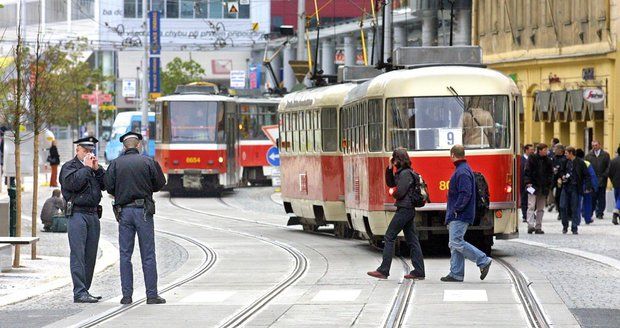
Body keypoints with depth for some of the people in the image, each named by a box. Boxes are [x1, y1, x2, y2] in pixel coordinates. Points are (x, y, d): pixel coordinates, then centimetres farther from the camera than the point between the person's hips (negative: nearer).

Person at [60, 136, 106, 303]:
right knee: (78, 255, -11)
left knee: (90, 255, 6)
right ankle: (79, 292, -15)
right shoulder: (69, 167, 0)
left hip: (93, 214, 7)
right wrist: (86, 167, -10)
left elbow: (106, 185, 9)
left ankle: (84, 291, 11)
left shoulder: (94, 166, 19)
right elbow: (73, 183, -18)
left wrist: (97, 169, -2)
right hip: (77, 213, -7)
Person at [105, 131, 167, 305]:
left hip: (124, 211, 1)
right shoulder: (148, 162, -2)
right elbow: (160, 183, 1)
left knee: (125, 255, 7)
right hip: (143, 211, -1)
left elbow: (109, 187, -4)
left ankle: (127, 295, 4)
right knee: (148, 255, 2)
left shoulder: (115, 164, 0)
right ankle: (152, 295, 1)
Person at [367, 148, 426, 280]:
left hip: (404, 209, -10)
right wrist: (389, 168, 10)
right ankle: (419, 272, 7)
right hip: (409, 210, 10)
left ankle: (383, 271, -5)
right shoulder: (401, 173, 15)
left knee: (389, 238, -6)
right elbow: (390, 183, 21)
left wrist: (393, 193, 2)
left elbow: (399, 193, -20)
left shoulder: (405, 173, -15)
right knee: (412, 240, 8)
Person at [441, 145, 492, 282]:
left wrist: (456, 209, -18)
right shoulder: (462, 169, 18)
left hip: (460, 215, -11)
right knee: (454, 244, 9)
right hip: (456, 216, 11)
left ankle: (483, 261, -10)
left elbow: (465, 194, -24)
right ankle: (456, 274, 10)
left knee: (456, 242, -13)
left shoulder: (462, 172, -16)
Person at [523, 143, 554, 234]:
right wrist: (528, 182, -13)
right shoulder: (532, 159, -2)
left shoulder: (548, 161, 10)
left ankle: (538, 227, 12)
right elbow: (527, 171, -3)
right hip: (533, 186, -5)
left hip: (543, 188, 5)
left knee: (540, 208, 8)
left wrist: (549, 185, 6)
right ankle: (530, 225, -19)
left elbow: (550, 174, 15)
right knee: (531, 206, -12)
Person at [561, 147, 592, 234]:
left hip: (576, 188, -4)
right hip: (566, 187, 4)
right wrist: (563, 177, 2)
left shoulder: (580, 162, -4)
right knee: (564, 207, 0)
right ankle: (565, 225, 14)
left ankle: (574, 228, 5)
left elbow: (586, 175, -4)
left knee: (575, 209, -1)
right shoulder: (566, 162, 10)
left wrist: (587, 187, -12)